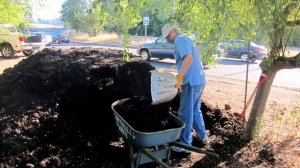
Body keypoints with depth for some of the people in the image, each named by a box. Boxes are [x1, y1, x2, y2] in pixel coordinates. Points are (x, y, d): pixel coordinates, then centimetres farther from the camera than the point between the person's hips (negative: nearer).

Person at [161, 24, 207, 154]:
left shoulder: (180, 39, -8)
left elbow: (189, 58, -25)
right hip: (199, 80, 10)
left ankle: (185, 144, 7)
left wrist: (179, 77, -28)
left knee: (185, 113, -2)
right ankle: (202, 136, 34)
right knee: (195, 110, 22)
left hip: (191, 81, -10)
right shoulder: (187, 39, 22)